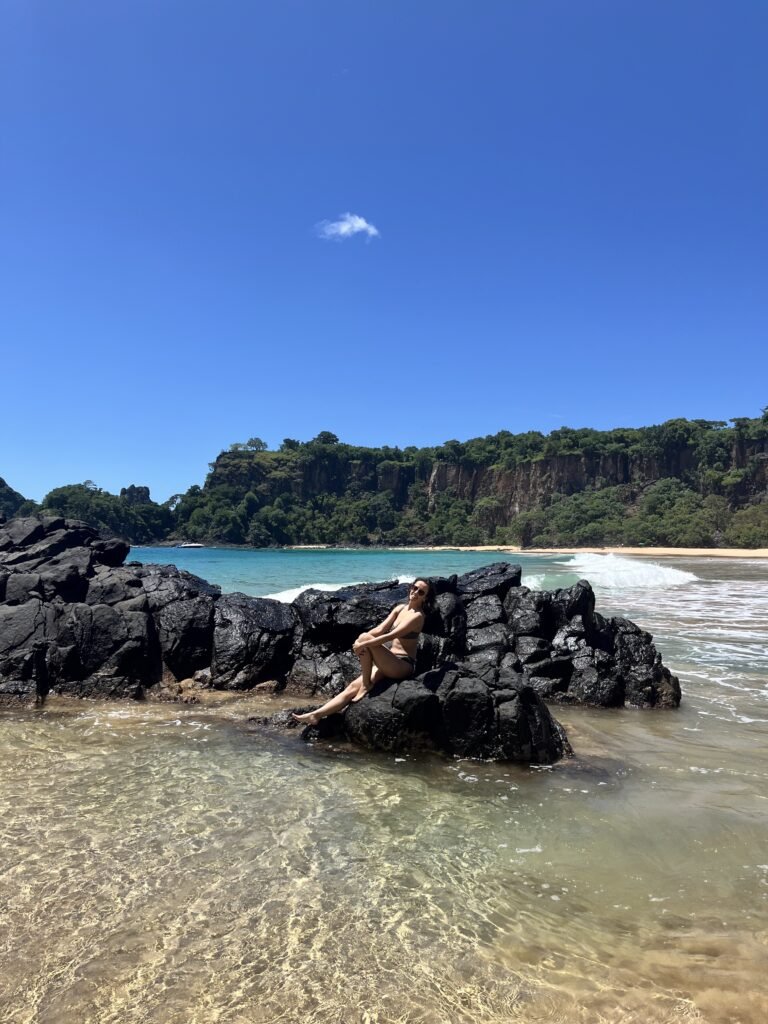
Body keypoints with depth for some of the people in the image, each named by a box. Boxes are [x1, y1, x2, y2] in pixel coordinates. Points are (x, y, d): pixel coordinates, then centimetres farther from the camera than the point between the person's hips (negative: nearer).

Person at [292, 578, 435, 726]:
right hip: (389, 664, 7)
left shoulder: (417, 616, -12)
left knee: (365, 638, -22)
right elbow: (380, 629, 2)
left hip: (404, 665, -7)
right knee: (354, 686, -5)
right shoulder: (400, 608, 12)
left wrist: (364, 643, -25)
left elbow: (390, 636, -22)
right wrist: (359, 642, -14)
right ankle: (315, 715, -7)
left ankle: (366, 685, -12)